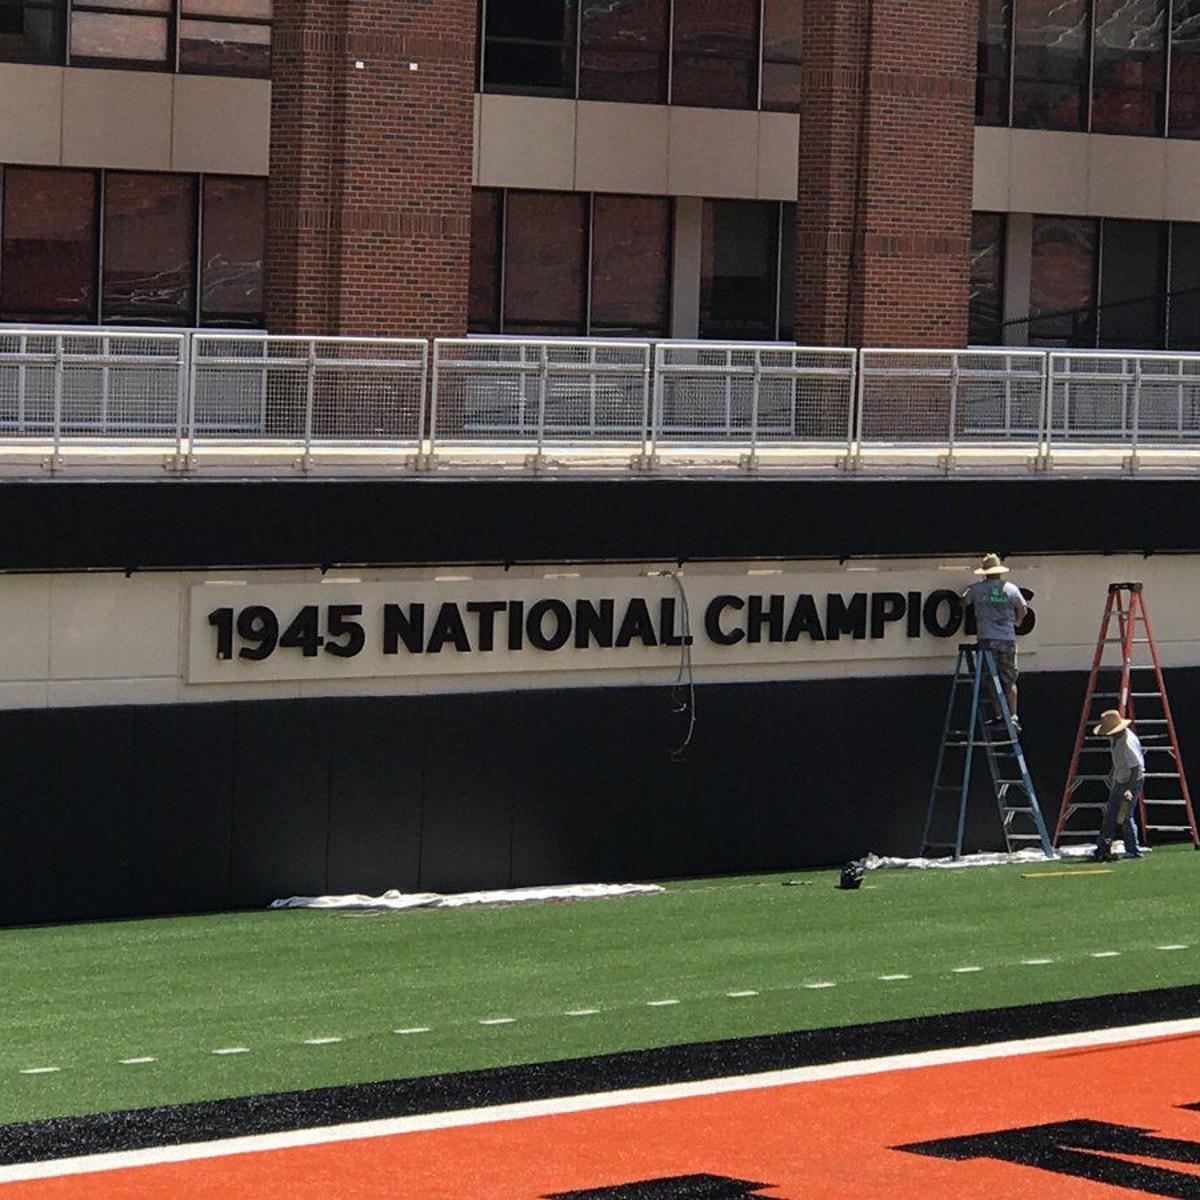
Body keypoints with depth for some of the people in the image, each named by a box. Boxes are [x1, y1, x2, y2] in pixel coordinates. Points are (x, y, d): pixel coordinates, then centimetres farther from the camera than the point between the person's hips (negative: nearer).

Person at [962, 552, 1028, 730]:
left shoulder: (976, 589, -1)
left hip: (987, 640, -2)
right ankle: (1013, 716, 3)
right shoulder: (1011, 589, 4)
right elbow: (1023, 610, 10)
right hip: (1008, 639, 2)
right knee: (1009, 681, 8)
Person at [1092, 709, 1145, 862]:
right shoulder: (1114, 738, 0)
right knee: (1110, 815, 9)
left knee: (1125, 817, -8)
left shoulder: (1128, 742, -28)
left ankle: (1133, 851, 3)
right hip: (1119, 780, 9)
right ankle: (1103, 849, 13)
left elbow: (1136, 768, -26)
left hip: (1132, 781, -9)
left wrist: (1129, 789, -30)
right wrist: (1111, 774, 27)